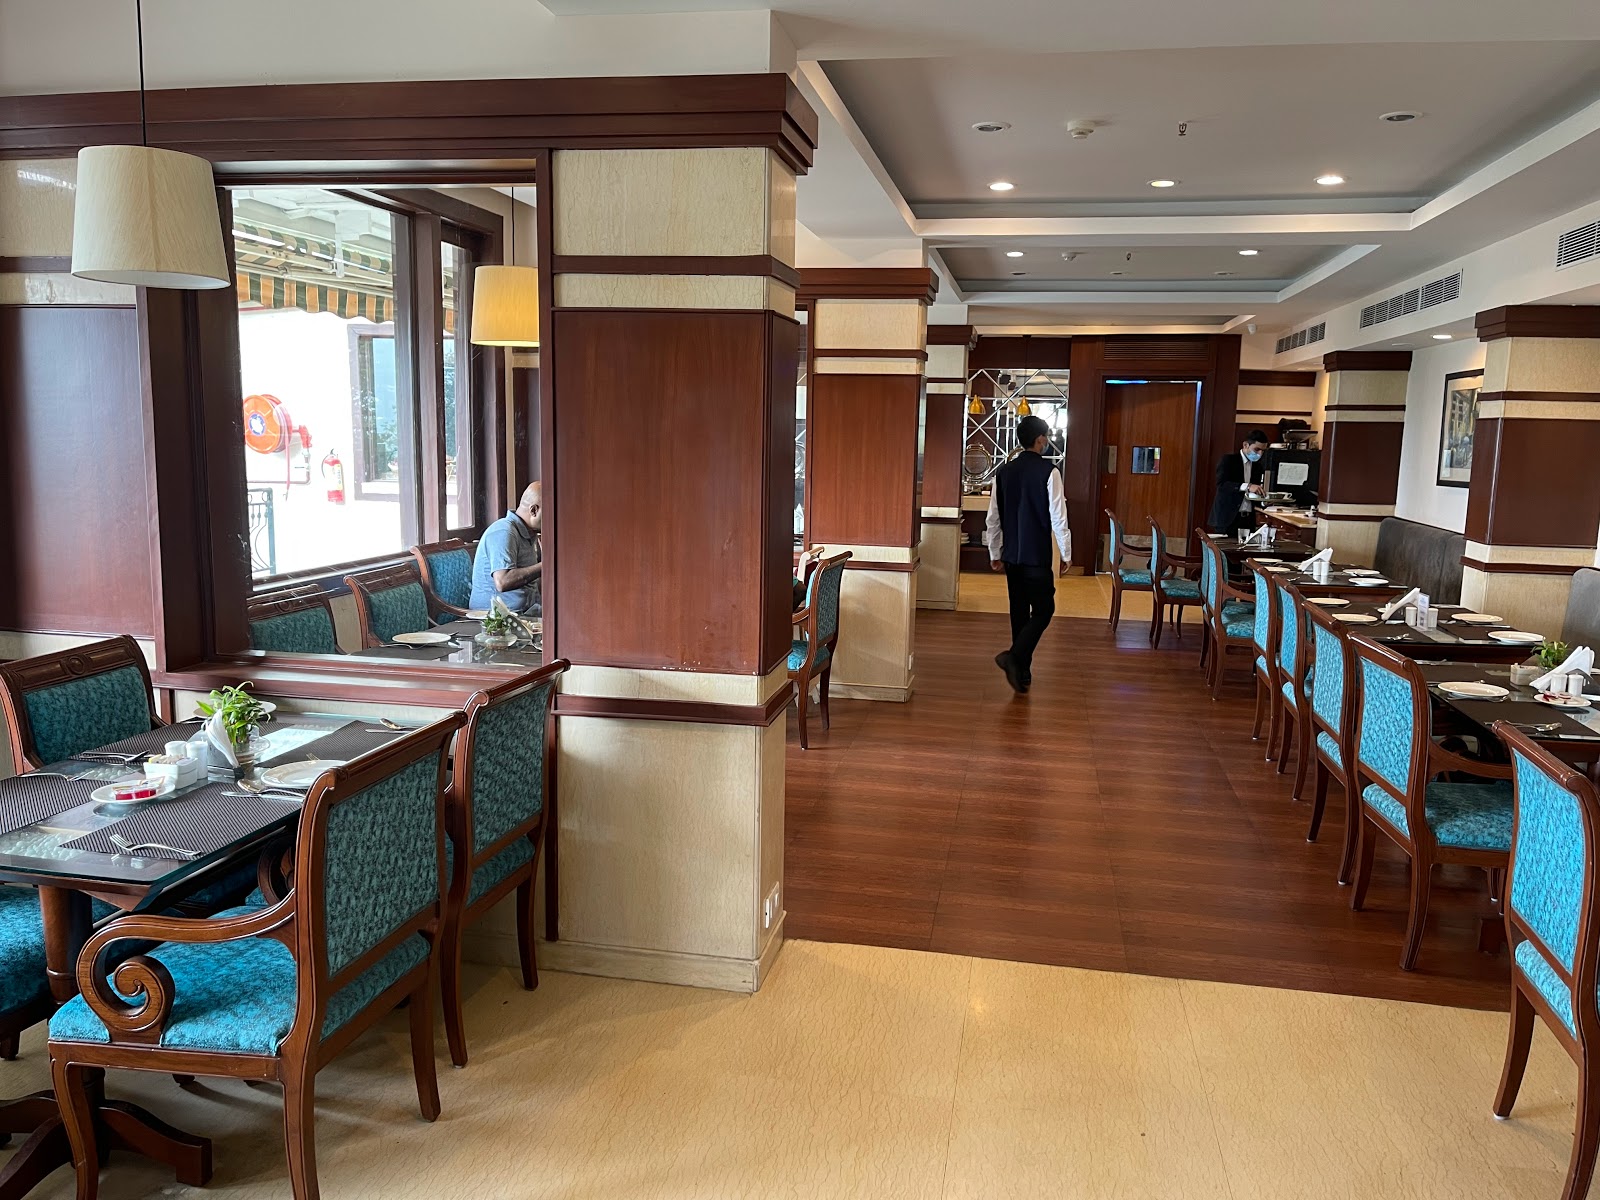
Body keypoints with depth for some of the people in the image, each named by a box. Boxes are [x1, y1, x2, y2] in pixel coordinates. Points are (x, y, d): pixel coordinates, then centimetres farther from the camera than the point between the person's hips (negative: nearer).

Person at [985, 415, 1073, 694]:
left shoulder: (1004, 472, 5)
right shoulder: (1049, 472, -11)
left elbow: (993, 519, 7)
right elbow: (1058, 518, -12)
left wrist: (995, 554, 16)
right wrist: (1066, 554, -1)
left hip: (1012, 556, 6)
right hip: (1038, 556, -6)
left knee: (1019, 611, 14)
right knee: (1043, 610, 4)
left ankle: (1022, 671, 18)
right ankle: (1014, 656, -16)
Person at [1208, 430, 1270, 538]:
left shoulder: (1257, 466, 16)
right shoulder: (1228, 460, -3)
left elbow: (1254, 493, 20)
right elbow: (1221, 484, -19)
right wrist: (1247, 487, -29)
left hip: (1248, 519, 6)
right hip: (1228, 518, -5)